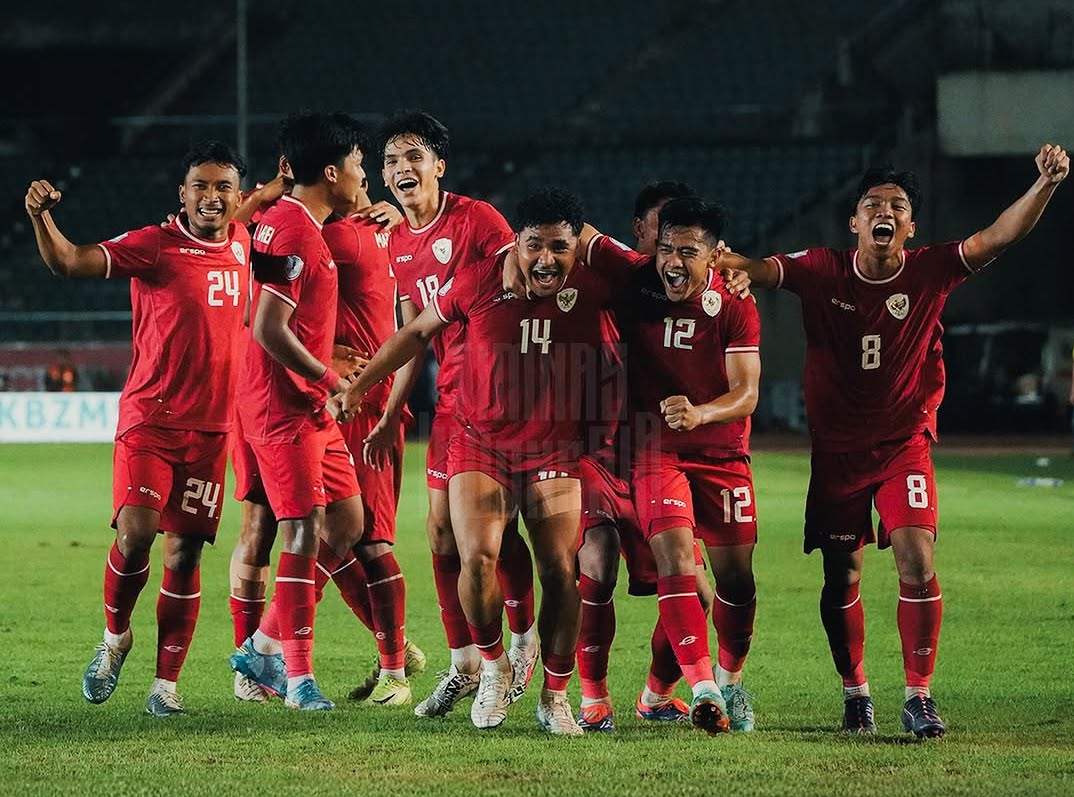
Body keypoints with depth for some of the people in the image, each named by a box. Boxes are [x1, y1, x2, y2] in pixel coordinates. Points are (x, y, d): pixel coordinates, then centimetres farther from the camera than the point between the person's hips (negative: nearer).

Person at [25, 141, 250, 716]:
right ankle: (115, 636, 10)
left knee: (184, 553, 3)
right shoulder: (154, 247, -9)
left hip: (212, 429, 4)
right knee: (135, 534, -18)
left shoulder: (243, 244, 7)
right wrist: (42, 218, -39)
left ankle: (166, 682, 10)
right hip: (149, 420, -4)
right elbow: (69, 261, -21)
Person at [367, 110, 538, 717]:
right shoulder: (399, 245, 11)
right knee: (443, 529, 5)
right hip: (452, 395, 7)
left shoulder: (475, 218, -11)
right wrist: (391, 417, 18)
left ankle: (527, 639, 14)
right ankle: (464, 665, 13)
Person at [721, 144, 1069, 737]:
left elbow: (998, 237, -16)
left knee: (917, 564, -14)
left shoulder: (929, 272, -7)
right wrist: (716, 259, -38)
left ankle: (919, 696, -5)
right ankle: (855, 694, 25)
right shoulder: (822, 272, -6)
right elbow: (761, 269, -15)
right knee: (842, 578, 7)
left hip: (905, 444, -1)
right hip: (836, 448, 1)